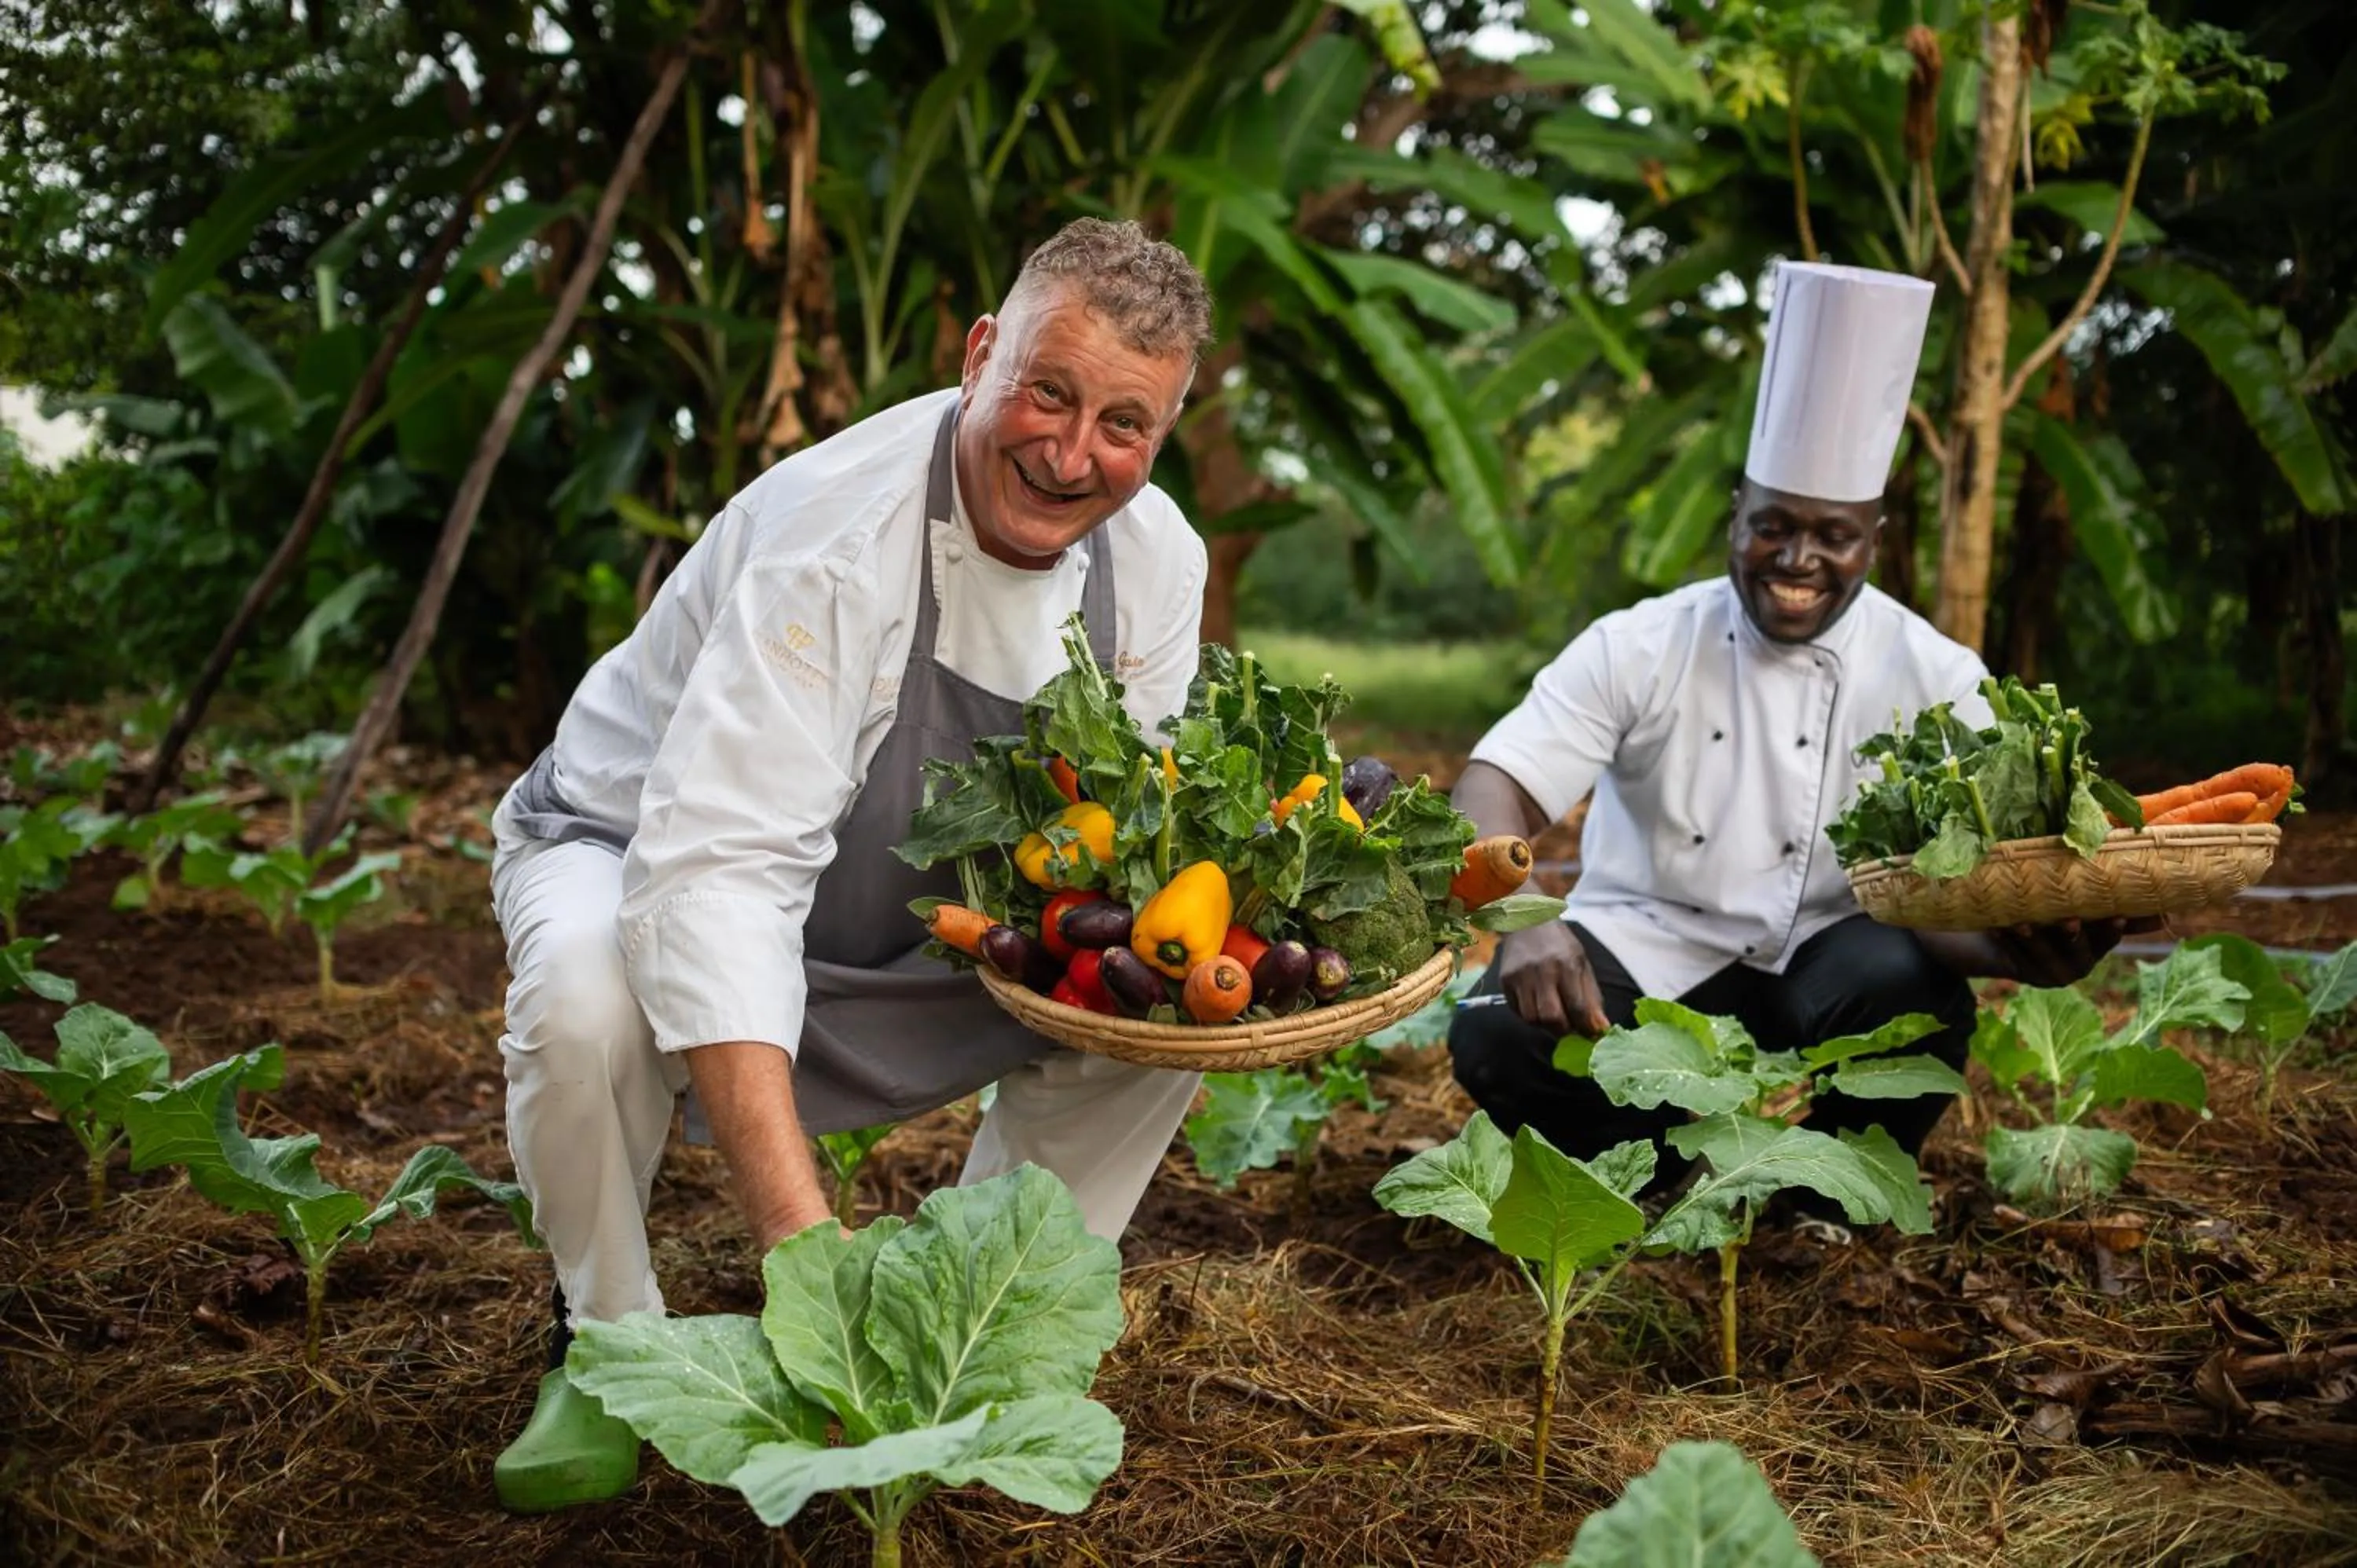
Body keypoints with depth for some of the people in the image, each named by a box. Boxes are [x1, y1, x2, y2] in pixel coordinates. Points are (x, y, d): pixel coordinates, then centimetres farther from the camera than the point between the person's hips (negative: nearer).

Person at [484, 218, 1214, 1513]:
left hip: (914, 930, 6)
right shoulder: (834, 534, -35)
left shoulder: (1157, 558, -12)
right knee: (587, 1000, -37)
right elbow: (715, 873, -44)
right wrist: (799, 1235, -53)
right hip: (642, 859, -5)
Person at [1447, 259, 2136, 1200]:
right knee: (1496, 1035, -30)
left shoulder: (1935, 680, -4)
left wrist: (2015, 946, -38)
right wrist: (1521, 926, -38)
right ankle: (1671, 1173, 0)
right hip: (1637, 970, 0)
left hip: (1820, 980, 0)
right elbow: (1494, 792, -15)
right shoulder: (1640, 647, -5)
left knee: (1911, 983, -33)